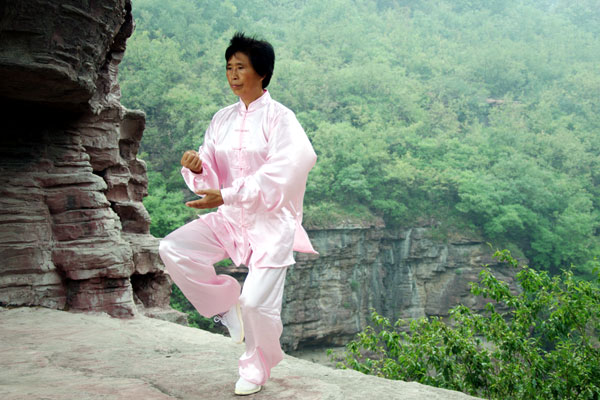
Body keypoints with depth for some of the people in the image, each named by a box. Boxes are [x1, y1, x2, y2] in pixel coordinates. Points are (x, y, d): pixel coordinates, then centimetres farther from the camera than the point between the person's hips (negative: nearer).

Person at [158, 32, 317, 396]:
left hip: (271, 219, -5)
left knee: (256, 302, -11)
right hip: (229, 217, 5)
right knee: (173, 249, -16)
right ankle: (225, 302, 6)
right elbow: (212, 176, 10)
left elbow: (277, 175, -18)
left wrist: (226, 196, -23)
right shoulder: (223, 120, 9)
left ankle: (257, 369, 19)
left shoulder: (280, 118, -8)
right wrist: (198, 168, -14)